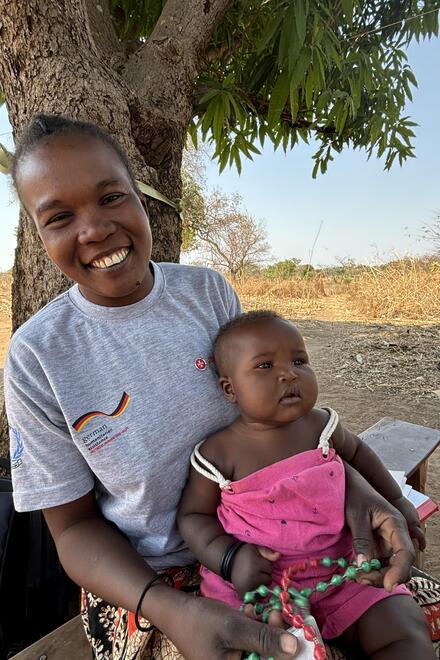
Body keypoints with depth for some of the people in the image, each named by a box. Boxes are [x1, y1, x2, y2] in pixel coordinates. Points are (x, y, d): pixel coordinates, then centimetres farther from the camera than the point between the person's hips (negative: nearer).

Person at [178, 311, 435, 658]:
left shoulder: (321, 425, -5)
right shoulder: (219, 453, -14)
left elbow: (357, 452, 18)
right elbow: (193, 515, -2)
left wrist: (397, 502, 19)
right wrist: (230, 558, -18)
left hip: (340, 569, 3)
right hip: (252, 580, -2)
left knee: (407, 630, -7)